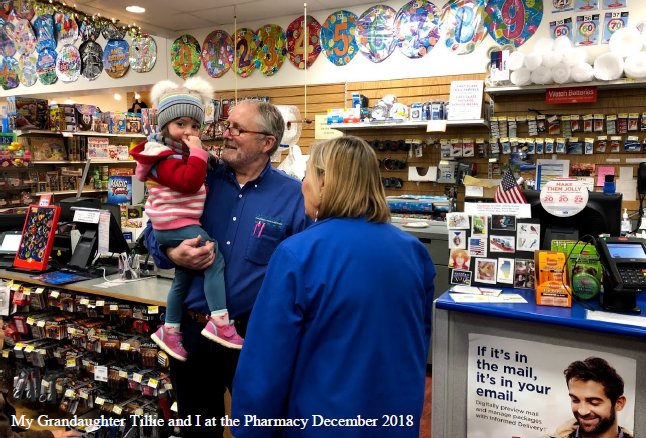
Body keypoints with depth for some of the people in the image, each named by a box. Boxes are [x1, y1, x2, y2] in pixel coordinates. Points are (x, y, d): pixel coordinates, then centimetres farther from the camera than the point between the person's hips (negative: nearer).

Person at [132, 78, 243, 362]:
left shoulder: (182, 153, 16)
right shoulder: (166, 157, -16)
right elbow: (189, 181, -31)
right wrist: (197, 152, -24)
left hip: (179, 224, 11)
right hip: (176, 225, -11)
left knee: (184, 277, 19)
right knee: (215, 259, -19)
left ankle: (169, 331, 31)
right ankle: (220, 323, -20)